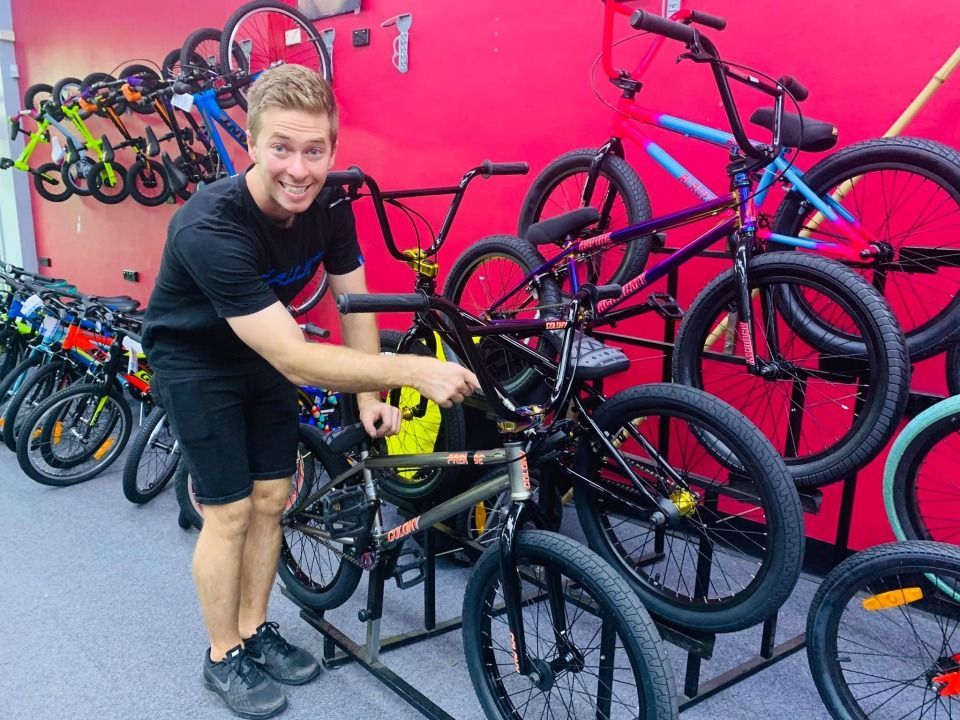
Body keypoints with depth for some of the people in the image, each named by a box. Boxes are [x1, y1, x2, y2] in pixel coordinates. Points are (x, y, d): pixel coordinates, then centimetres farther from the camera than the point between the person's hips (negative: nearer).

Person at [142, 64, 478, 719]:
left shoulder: (329, 207, -18)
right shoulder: (211, 228, -37)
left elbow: (356, 308, -6)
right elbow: (296, 360, -42)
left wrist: (369, 397, -13)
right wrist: (415, 371, -48)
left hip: (261, 352, 6)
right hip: (195, 361, -5)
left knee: (272, 499, 8)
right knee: (231, 514, -2)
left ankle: (255, 630, 29)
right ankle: (223, 659, 20)